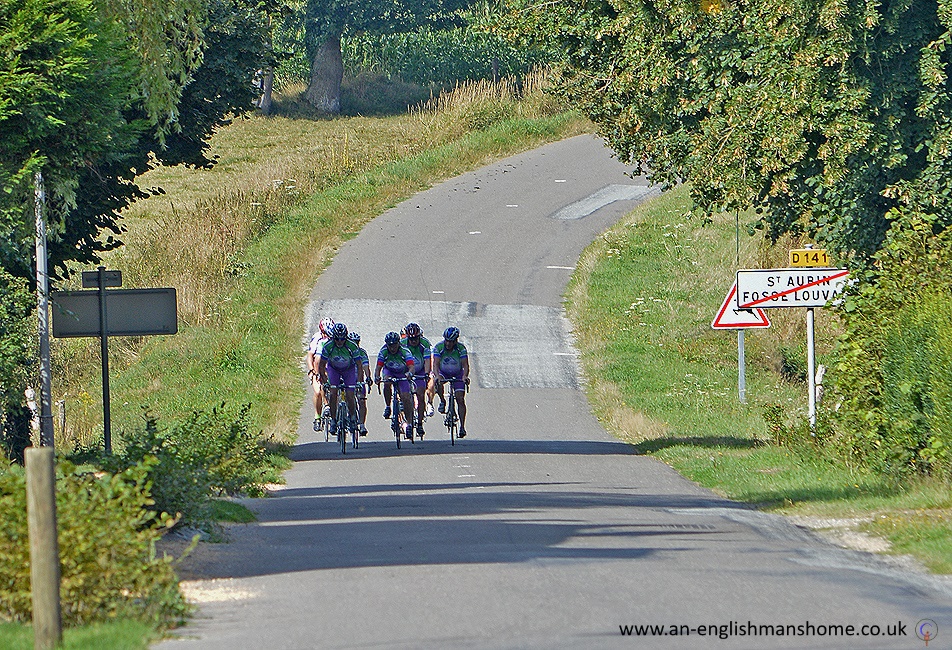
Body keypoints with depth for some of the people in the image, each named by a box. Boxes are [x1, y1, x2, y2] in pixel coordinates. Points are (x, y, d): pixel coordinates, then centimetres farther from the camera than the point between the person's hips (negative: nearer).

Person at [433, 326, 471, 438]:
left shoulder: (461, 348, -22)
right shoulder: (439, 347, -22)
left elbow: (465, 365, -27)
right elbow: (435, 364, -29)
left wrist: (465, 376, -47)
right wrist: (437, 376, -48)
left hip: (457, 374, -1)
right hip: (443, 372, 1)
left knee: (460, 399, -11)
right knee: (438, 382, -34)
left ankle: (462, 426, -7)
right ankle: (442, 402, -8)